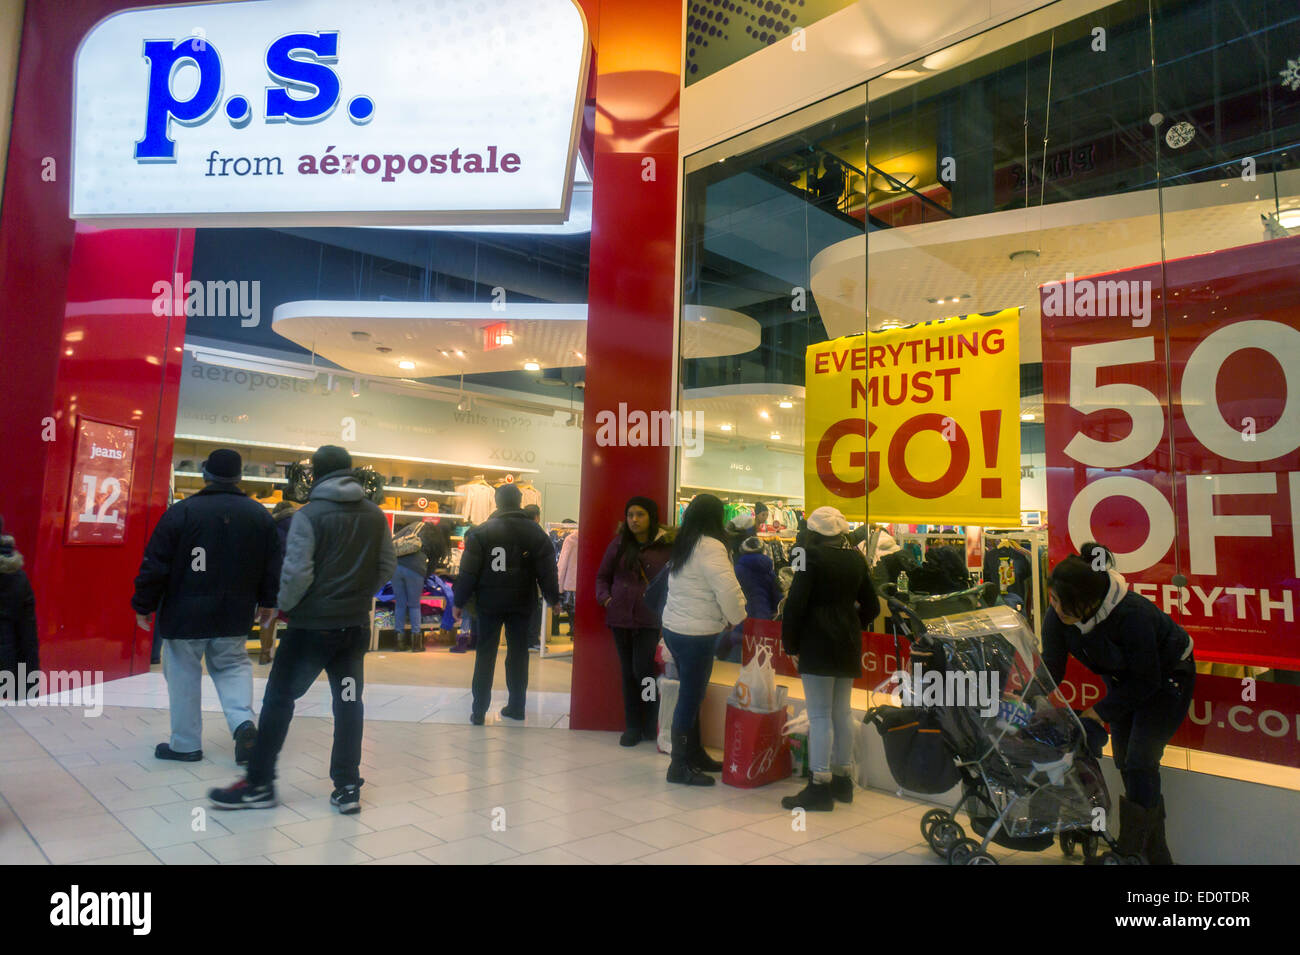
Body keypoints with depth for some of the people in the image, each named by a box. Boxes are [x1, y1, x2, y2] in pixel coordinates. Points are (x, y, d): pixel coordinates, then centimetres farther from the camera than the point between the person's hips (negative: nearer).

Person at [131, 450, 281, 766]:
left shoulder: (181, 512, -9)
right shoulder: (260, 515, 1)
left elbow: (155, 566, -7)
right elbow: (273, 566, 6)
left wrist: (143, 606, 4)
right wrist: (267, 603, 19)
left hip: (185, 613, -3)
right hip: (235, 616, 3)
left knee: (183, 674, 10)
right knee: (232, 665, 18)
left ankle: (185, 743, 17)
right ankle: (243, 721, -2)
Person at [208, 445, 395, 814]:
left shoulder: (309, 514, -12)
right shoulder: (375, 515, 4)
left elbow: (297, 572, -17)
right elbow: (388, 566, 6)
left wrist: (284, 605, -1)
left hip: (313, 624, -5)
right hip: (356, 625, 5)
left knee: (279, 699, 8)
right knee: (348, 701, 11)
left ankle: (259, 784, 15)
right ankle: (348, 786, 14)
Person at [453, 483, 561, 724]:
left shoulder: (481, 531, -5)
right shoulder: (535, 532, 0)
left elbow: (468, 571, -6)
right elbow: (547, 570, 0)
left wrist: (459, 602, 0)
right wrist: (553, 598, 10)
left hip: (489, 601, -1)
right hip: (521, 603, 1)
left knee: (485, 653, 6)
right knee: (518, 653, 11)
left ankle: (479, 710, 6)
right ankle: (516, 706, 16)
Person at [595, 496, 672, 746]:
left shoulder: (666, 547, -3)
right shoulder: (618, 544, 7)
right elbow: (602, 576, 16)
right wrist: (605, 598, 1)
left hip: (650, 620, -3)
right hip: (621, 616, 4)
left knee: (642, 670, -9)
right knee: (628, 672, 10)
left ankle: (652, 726, 13)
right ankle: (632, 727, 22)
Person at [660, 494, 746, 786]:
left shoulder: (682, 546, 12)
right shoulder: (710, 547, -15)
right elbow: (728, 590, -21)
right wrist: (738, 619, -3)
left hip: (674, 628, 9)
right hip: (696, 633, -9)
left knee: (690, 695, 18)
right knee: (690, 699, 0)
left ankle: (695, 756, 30)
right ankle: (680, 766, 8)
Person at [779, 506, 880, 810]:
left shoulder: (813, 555, -11)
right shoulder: (856, 558, 9)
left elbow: (795, 603, -16)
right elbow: (871, 606, 14)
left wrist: (790, 644, -7)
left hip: (817, 645, -7)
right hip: (848, 646, 7)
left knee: (820, 715, -4)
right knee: (842, 712, 15)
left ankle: (820, 786, -1)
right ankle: (843, 779, 24)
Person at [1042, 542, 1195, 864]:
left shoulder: (1132, 614, -37)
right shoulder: (1057, 616, -21)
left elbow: (1147, 680, -24)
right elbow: (1051, 669, -12)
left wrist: (1101, 711, -20)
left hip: (1167, 677, -6)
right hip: (1122, 678, 6)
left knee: (1139, 762, -15)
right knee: (1124, 761, 4)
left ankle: (1131, 852, -2)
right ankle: (1156, 854, 19)